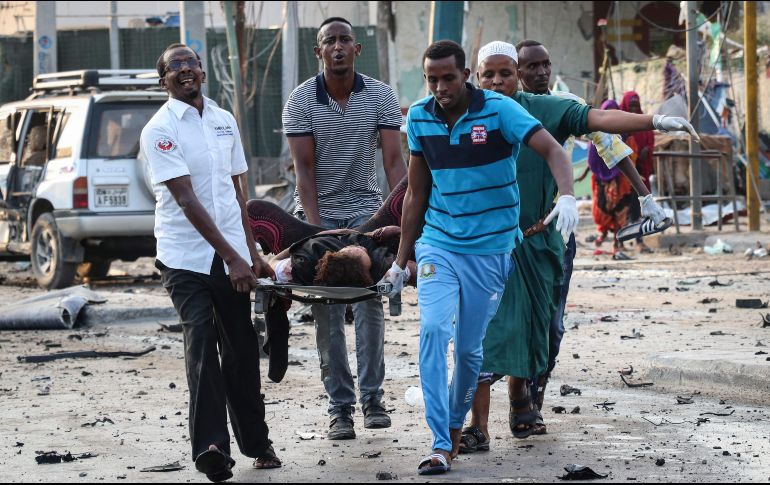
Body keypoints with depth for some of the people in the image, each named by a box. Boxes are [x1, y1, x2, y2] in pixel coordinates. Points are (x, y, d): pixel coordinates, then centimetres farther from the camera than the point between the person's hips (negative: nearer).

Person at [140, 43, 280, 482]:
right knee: (202, 343, -15)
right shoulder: (161, 130, -7)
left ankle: (256, 442, 20)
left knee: (241, 350, 9)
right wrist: (231, 257, -19)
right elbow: (186, 200, -14)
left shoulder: (225, 121, 13)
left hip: (232, 255, 5)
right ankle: (211, 446, -20)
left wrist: (252, 253, 17)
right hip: (187, 256, -5)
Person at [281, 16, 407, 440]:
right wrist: (315, 227, -18)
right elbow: (304, 168, -9)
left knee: (370, 304, -8)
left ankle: (372, 397, 0)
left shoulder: (381, 96, -4)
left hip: (365, 209, 1)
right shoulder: (301, 101, -7)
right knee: (327, 314, -1)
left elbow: (393, 160, -8)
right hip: (318, 213, 0)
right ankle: (339, 407, 3)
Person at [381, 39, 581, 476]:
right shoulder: (419, 118, 1)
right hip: (438, 244, 2)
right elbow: (417, 192, 10)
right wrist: (401, 261, 13)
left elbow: (552, 149, -21)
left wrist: (567, 196, -42)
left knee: (469, 347, 4)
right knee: (434, 331, -18)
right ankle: (440, 446, -18)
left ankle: (455, 428, 29)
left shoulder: (498, 109, -11)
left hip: (490, 248, -2)